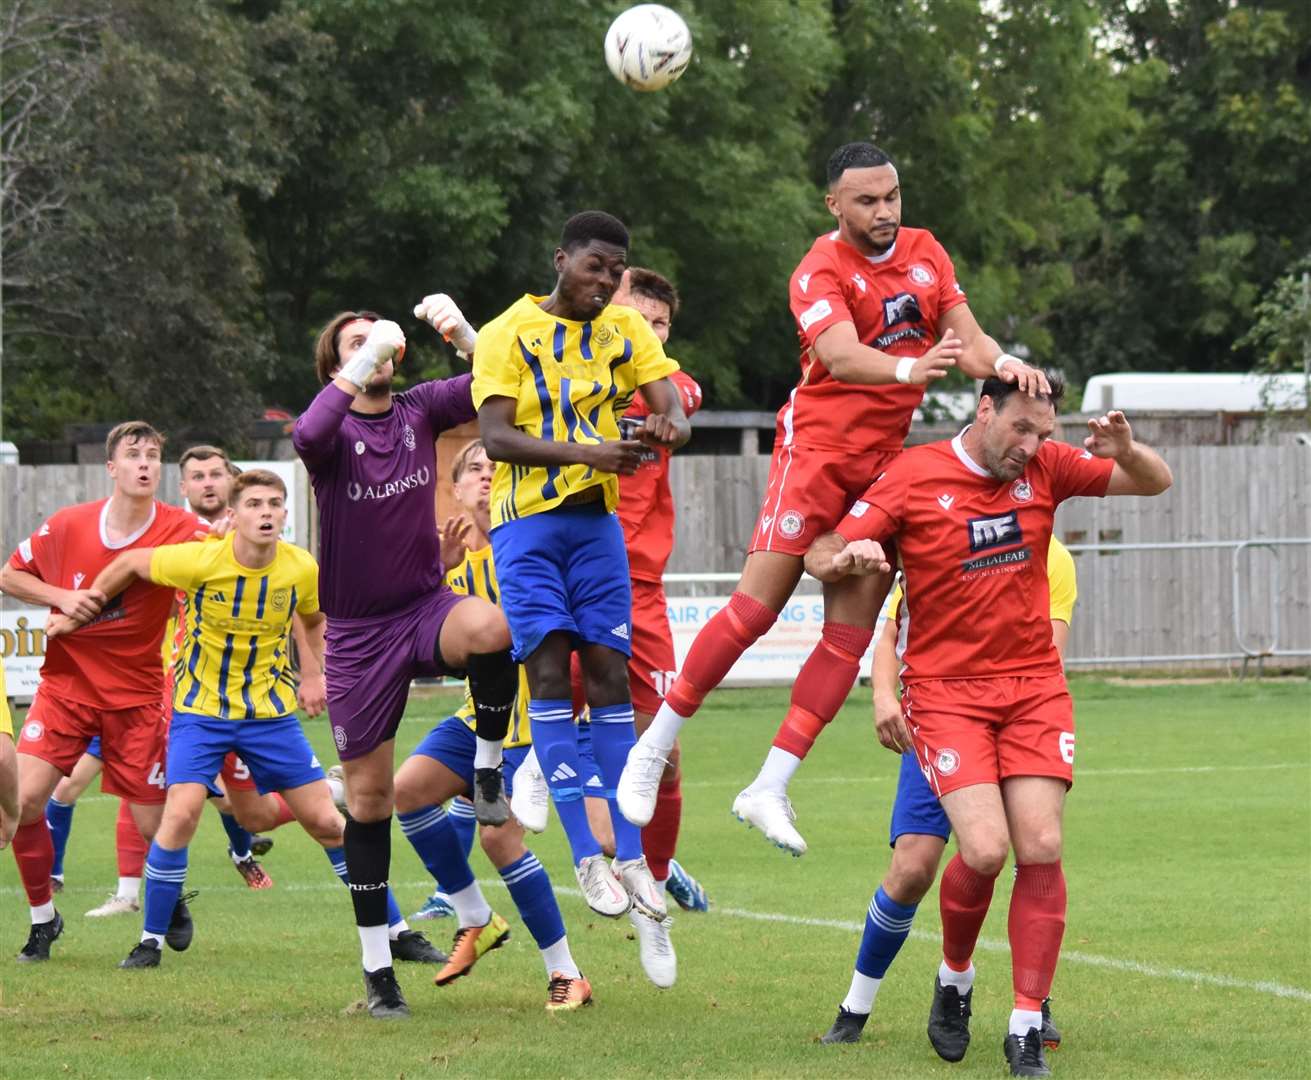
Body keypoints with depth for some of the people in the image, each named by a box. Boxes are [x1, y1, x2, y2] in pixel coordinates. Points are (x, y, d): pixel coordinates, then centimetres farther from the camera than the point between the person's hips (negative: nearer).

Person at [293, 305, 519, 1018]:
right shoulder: (337, 431, -7)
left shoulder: (420, 411, 4)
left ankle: (488, 770, -11)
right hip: (357, 632, -2)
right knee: (369, 794, 1)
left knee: (492, 626, -35)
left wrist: (464, 336, -21)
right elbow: (308, 436, -32)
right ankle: (376, 967, 11)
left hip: (425, 608, 2)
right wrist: (362, 365, -32)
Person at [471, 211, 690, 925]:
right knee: (549, 672, -11)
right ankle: (586, 856, -12)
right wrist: (587, 452, -26)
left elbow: (671, 405, 0)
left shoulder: (624, 331, 9)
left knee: (610, 676, 0)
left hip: (597, 519, 4)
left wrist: (668, 426, -25)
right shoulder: (509, 334, -5)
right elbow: (495, 437, -15)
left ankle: (630, 855, 3)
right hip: (528, 523, -4)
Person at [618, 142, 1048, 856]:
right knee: (758, 604, -12)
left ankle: (769, 789, 1)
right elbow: (841, 358, -27)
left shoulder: (925, 253, 9)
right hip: (817, 447, -6)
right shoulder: (820, 272, -11)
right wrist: (910, 369, -46)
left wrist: (1001, 363, -17)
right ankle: (652, 750, -1)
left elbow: (965, 337, 6)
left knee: (852, 630, -1)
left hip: (886, 458, 6)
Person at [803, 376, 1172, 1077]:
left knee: (1040, 849, -9)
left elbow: (1155, 482, 10)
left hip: (1034, 689, 3)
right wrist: (850, 556, -27)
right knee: (984, 850, -18)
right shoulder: (913, 477, -6)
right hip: (946, 693, -3)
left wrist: (1125, 450, -13)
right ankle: (954, 982, 12)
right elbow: (820, 558, -3)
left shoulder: (1045, 468, 3)